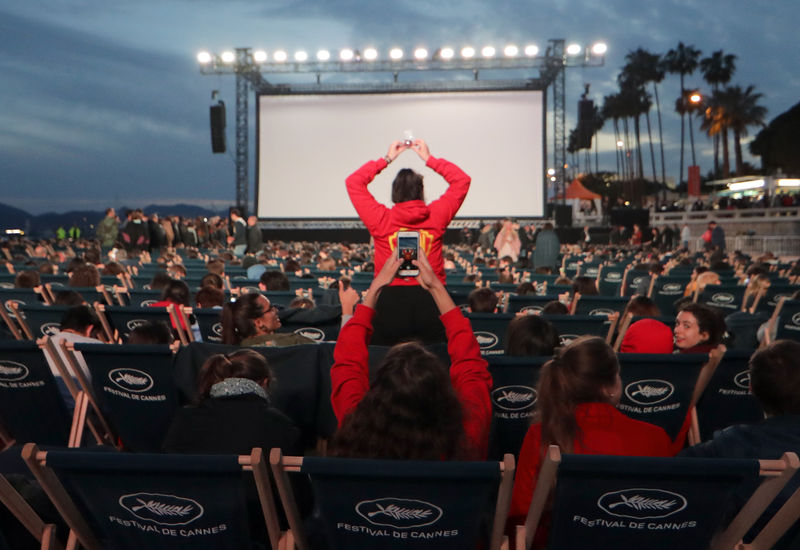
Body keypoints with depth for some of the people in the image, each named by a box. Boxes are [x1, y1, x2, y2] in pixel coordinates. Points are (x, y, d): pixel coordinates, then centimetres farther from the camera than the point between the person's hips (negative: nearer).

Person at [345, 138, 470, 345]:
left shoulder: (381, 219, -2)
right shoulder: (436, 215, 0)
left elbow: (353, 181, 13)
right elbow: (462, 180, 16)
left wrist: (387, 159, 18)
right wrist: (429, 159, 18)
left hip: (390, 299, -1)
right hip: (429, 299, 1)